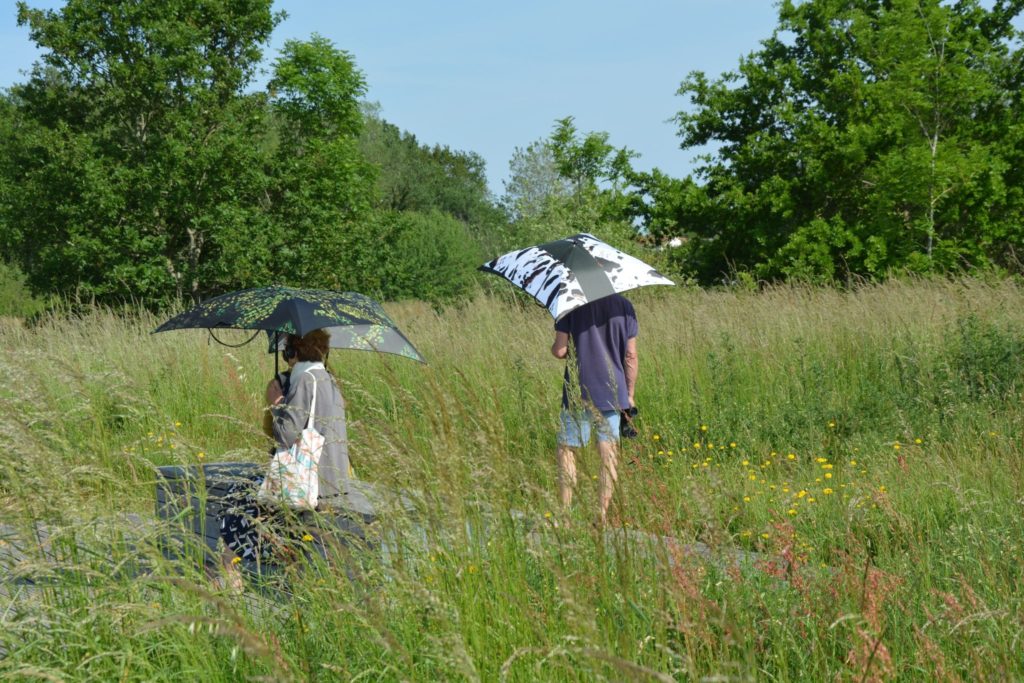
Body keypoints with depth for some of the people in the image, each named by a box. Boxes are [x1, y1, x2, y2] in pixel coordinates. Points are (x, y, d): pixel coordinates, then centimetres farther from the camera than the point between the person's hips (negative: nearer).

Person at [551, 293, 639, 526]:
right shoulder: (624, 305, 2)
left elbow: (559, 350, -10)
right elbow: (631, 355, 3)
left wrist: (562, 350, 15)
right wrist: (630, 395, 11)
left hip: (579, 393, -2)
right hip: (613, 393, 2)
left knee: (567, 449, 9)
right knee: (609, 454, 5)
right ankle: (603, 516, 5)